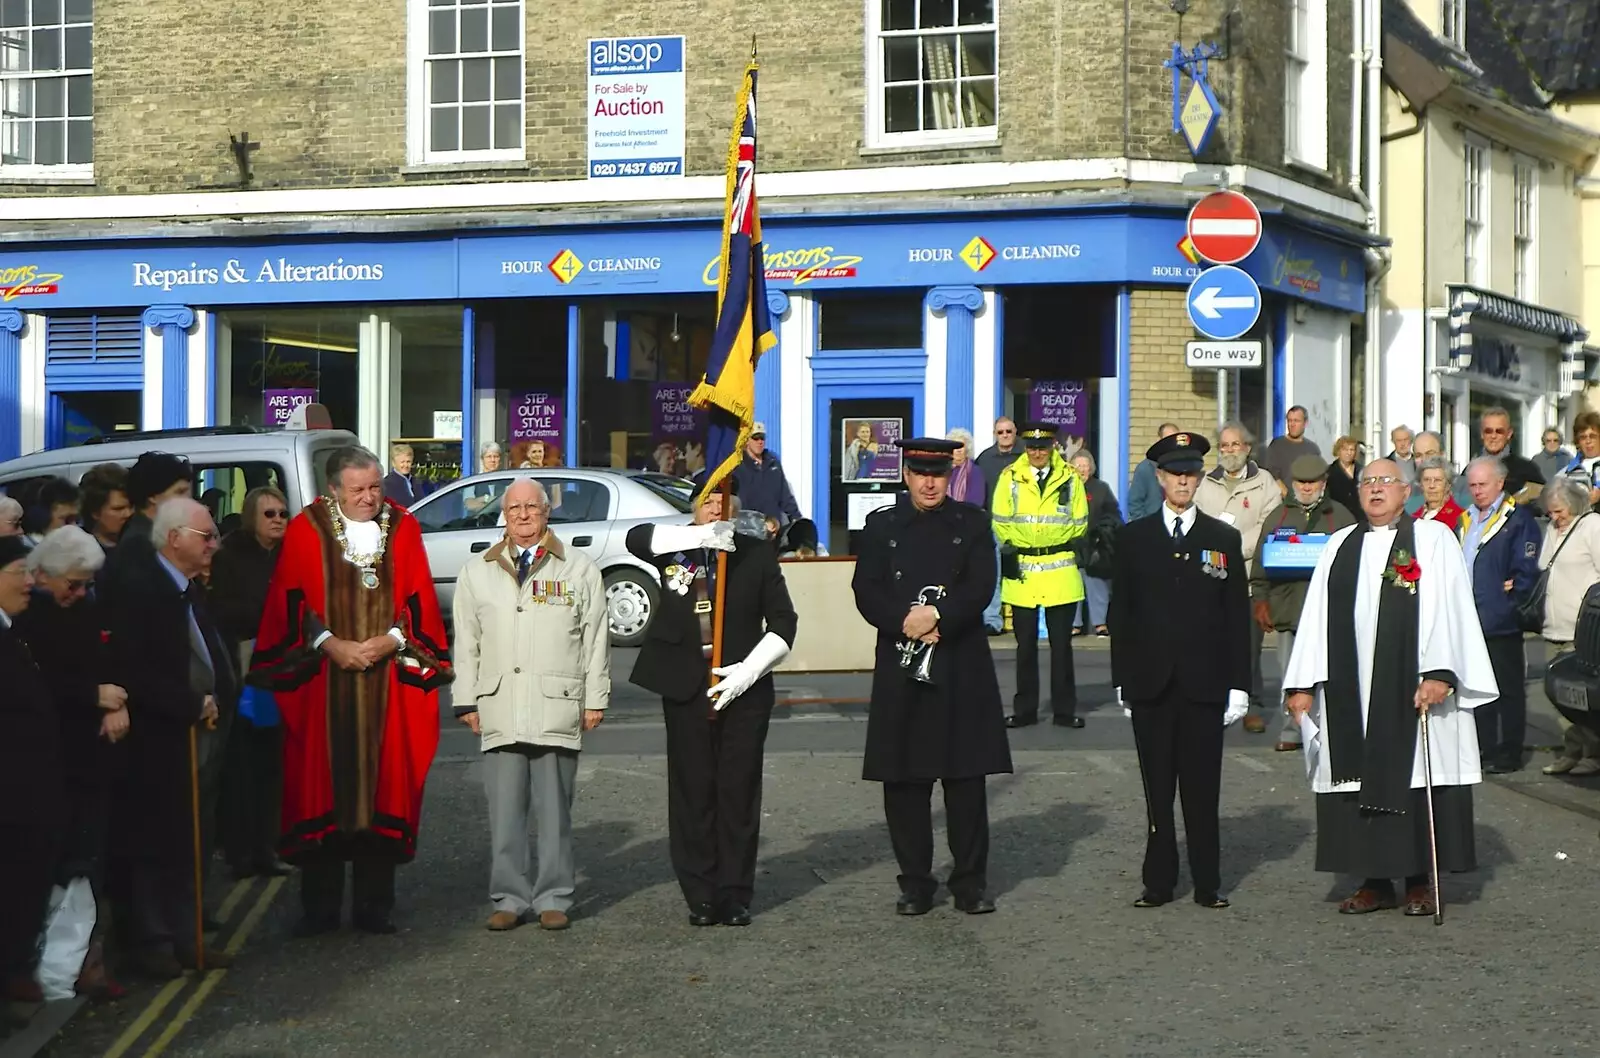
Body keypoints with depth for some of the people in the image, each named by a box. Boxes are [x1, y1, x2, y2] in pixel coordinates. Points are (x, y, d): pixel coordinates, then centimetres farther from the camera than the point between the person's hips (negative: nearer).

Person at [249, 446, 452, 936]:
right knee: (322, 788, 0)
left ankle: (375, 905, 11)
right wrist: (330, 644, -12)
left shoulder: (403, 529, 6)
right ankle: (319, 907, 8)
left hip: (388, 684, 1)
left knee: (381, 786, 2)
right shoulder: (306, 532, 1)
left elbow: (420, 601, 4)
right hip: (322, 683, -1)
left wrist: (392, 640, -11)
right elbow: (291, 604, -2)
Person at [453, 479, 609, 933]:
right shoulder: (477, 573, 15)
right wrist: (467, 702, 8)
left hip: (557, 711, -2)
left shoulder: (580, 570, 9)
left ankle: (553, 899, 7)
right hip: (499, 712, 2)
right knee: (504, 811, 0)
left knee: (554, 810, 0)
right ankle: (510, 898, 7)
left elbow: (595, 639, 8)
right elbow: (466, 642, 14)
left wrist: (595, 700, 3)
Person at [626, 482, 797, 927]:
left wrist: (748, 670, -10)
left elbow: (783, 622, 3)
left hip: (744, 689, 0)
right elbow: (636, 537, -16)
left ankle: (736, 895, 9)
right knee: (693, 793, 3)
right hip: (687, 690, 0)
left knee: (739, 792, 1)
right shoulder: (674, 547, 6)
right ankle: (702, 896, 11)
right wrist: (702, 537, -26)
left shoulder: (758, 553, 5)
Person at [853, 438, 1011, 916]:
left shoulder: (972, 524, 8)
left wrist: (937, 616, -18)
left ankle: (971, 882, 9)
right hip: (900, 670, 1)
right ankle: (915, 882, 11)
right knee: (904, 780, 2)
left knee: (966, 778, 0)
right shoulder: (880, 526, 9)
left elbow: (980, 587, -4)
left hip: (962, 668, -1)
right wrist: (907, 623, -15)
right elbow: (867, 591, 0)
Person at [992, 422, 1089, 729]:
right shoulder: (1010, 477, 2)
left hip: (1060, 572, 0)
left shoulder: (1069, 478, 3)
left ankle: (1064, 710, 10)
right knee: (1026, 645, 6)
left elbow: (1079, 522, 7)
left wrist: (1057, 545, -2)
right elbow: (1001, 522, 5)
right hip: (1022, 572, 0)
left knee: (1061, 644, 4)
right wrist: (1014, 549, -4)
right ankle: (1025, 710, 13)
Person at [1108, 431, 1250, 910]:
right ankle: (1159, 882, 9)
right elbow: (1120, 613, 7)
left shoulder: (1224, 539, 7)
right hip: (1151, 685, 1)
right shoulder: (1134, 538, 8)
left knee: (1203, 789, 2)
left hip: (1204, 685, 0)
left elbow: (1237, 616, 5)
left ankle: (1208, 884, 8)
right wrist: (1123, 680, 2)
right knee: (1158, 790, 4)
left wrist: (1238, 684, -1)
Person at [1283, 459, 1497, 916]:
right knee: (1360, 780, 4)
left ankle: (1420, 882, 7)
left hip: (1413, 689, -4)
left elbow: (1449, 609, -6)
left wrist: (1439, 674, -18)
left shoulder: (1434, 539, 3)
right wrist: (1303, 683, 4)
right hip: (1351, 693, 4)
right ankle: (1375, 882, 12)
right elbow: (1316, 617, 11)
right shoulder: (1340, 547, 15)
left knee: (1415, 779, -2)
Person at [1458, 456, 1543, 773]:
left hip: (1501, 624, -7)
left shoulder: (1519, 518, -6)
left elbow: (1526, 570, -10)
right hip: (1470, 622, 7)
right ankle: (1485, 750, 17)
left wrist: (1510, 604, -14)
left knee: (1508, 690, 1)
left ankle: (1508, 755, 5)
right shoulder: (1466, 519, 16)